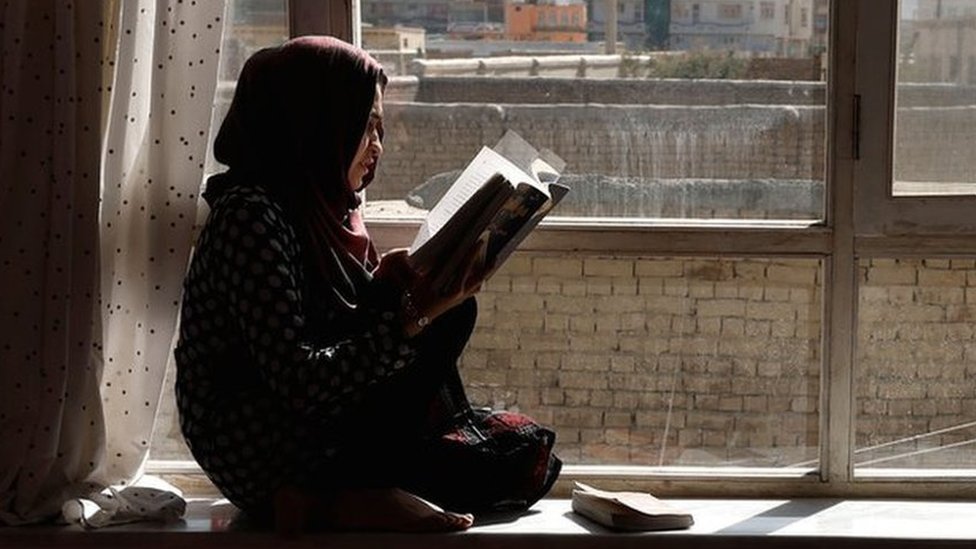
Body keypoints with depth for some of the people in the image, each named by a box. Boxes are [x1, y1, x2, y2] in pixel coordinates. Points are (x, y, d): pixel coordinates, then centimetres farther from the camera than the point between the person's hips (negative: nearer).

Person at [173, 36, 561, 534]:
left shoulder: (327, 209, 12)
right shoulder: (250, 216, -17)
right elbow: (300, 382, -24)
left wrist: (390, 284, -5)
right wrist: (413, 316, -26)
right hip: (264, 452, -9)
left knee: (523, 455, -1)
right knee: (449, 316, -17)